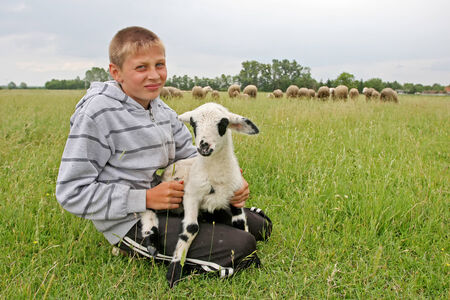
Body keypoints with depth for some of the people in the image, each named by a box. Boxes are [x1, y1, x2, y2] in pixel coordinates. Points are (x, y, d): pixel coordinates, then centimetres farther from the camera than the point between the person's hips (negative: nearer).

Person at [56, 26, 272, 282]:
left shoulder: (162, 110, 6)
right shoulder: (98, 114, -18)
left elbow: (193, 159, 11)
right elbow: (71, 192, -19)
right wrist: (147, 199, -21)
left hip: (171, 204, 8)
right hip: (131, 223, -8)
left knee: (260, 226, 8)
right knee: (240, 247, -20)